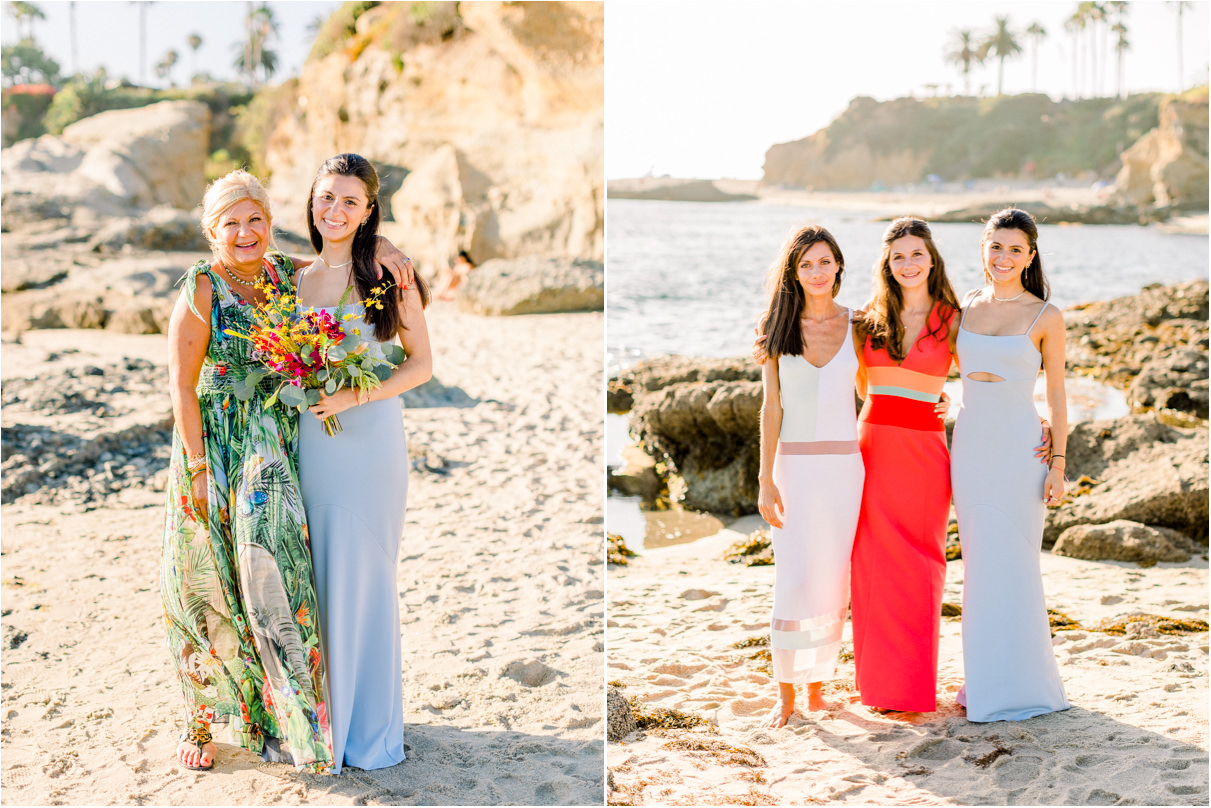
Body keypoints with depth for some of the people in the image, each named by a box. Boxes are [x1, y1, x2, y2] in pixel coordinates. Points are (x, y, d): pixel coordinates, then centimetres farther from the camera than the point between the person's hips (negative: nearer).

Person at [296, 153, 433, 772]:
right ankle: (324, 714, 20)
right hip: (312, 442, 4)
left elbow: (421, 363, -4)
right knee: (320, 577, 7)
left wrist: (354, 397, -15)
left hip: (370, 438, -4)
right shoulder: (296, 277, 9)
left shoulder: (387, 274, -3)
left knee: (364, 577, 2)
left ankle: (368, 725, 16)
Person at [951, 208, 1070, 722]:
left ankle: (1019, 682, 10)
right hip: (969, 443, 4)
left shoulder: (1046, 317, -4)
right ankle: (983, 678, 19)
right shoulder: (965, 308, 7)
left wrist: (1058, 465, -7)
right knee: (980, 563, 9)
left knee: (1012, 565, -2)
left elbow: (1056, 395, -3)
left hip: (1019, 448, -4)